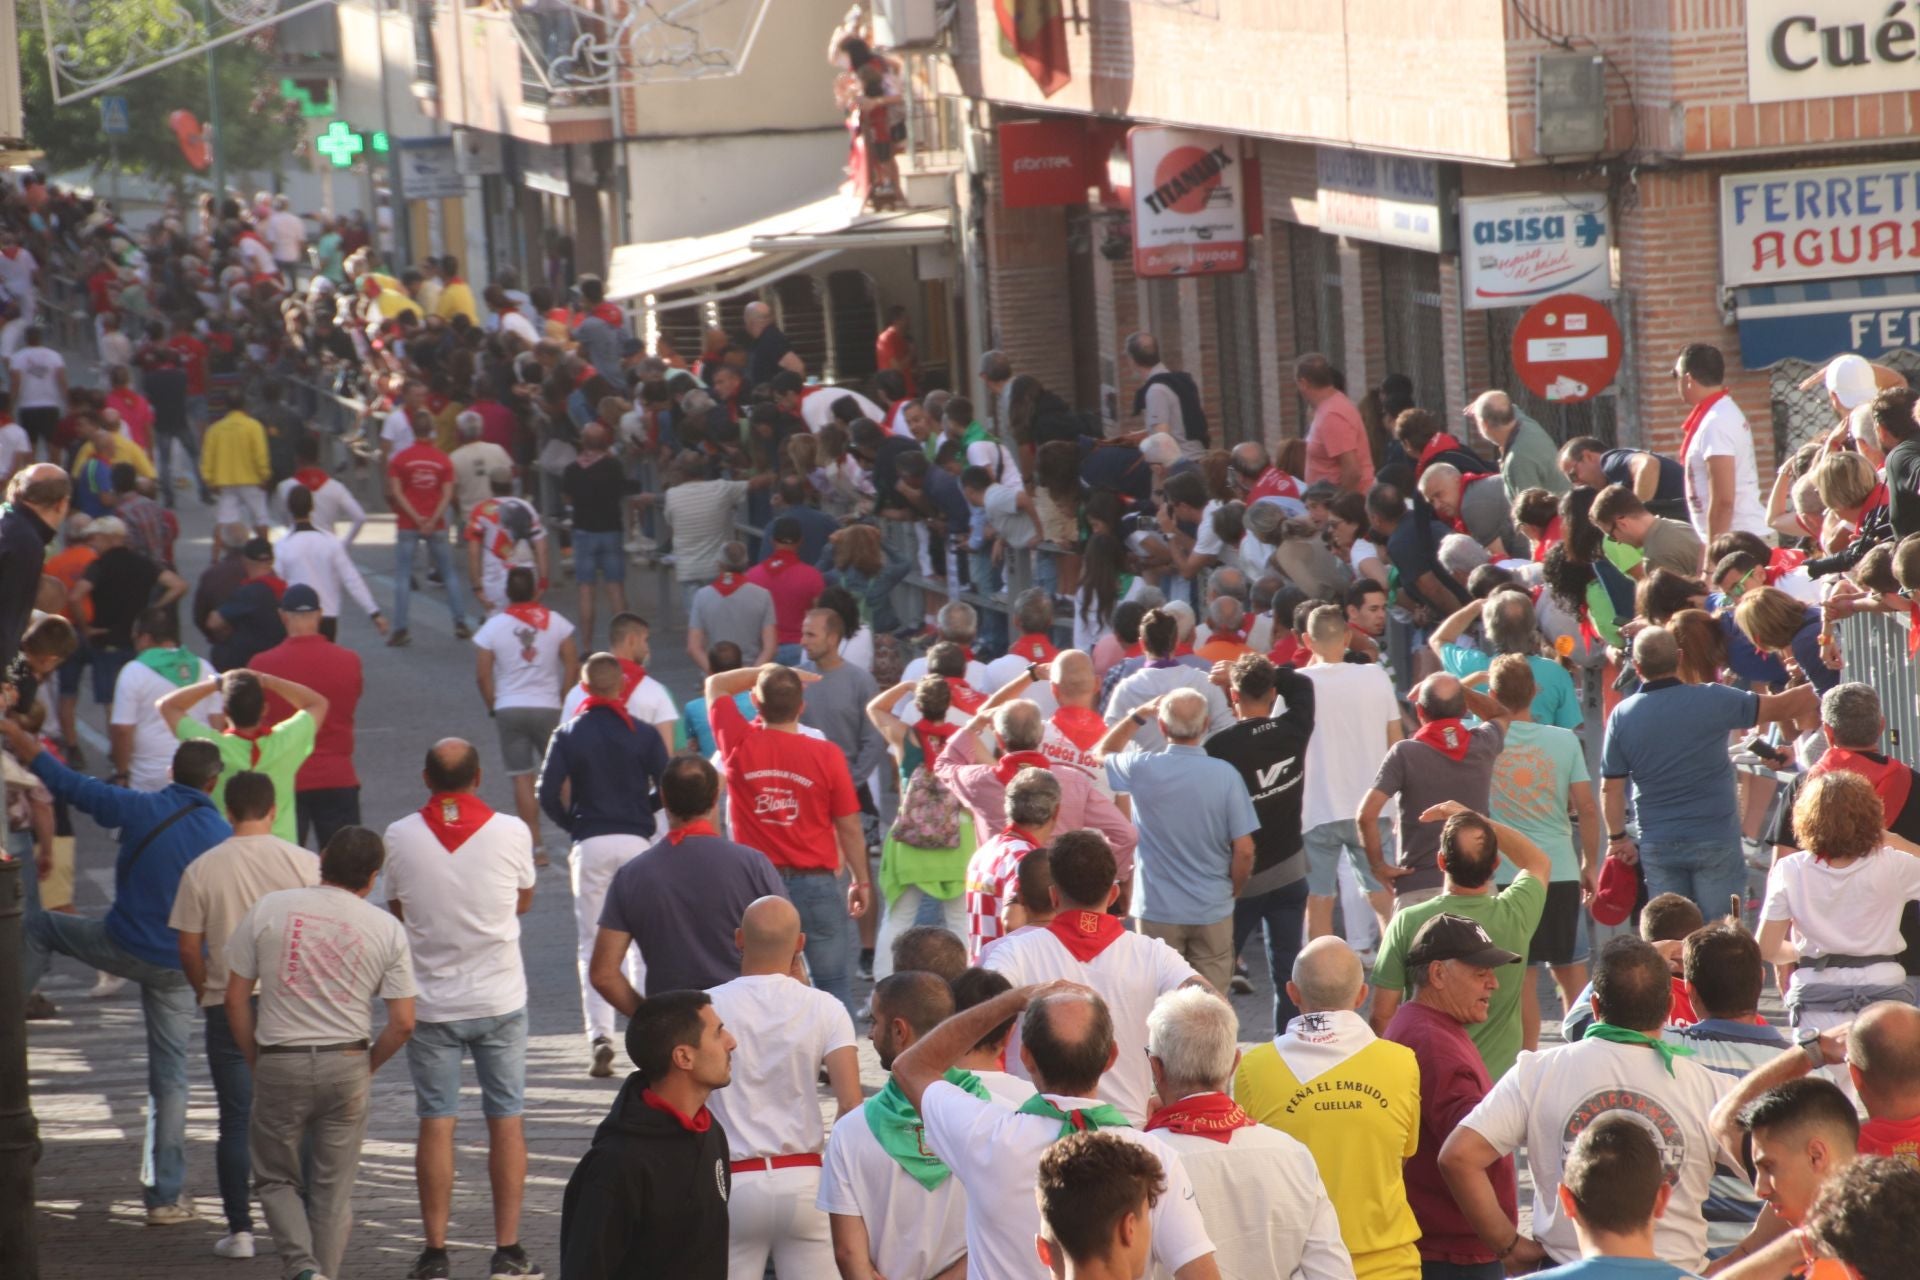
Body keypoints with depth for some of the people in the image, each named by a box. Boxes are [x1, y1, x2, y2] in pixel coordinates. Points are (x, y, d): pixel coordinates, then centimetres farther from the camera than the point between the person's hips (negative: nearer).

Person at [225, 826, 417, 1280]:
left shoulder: (268, 910, -2)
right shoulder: (387, 929, -2)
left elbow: (235, 999, 0)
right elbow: (403, 1023, -3)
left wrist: (256, 1063, 11)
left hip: (280, 1064, -1)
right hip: (346, 1067, 1)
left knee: (276, 1179, 12)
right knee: (333, 1191, 11)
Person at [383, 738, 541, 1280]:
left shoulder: (401, 837, -8)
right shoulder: (511, 833, -8)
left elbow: (397, 909, 5)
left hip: (431, 1002, 0)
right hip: (499, 998, 0)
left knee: (436, 1122, 5)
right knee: (506, 1119, 7)